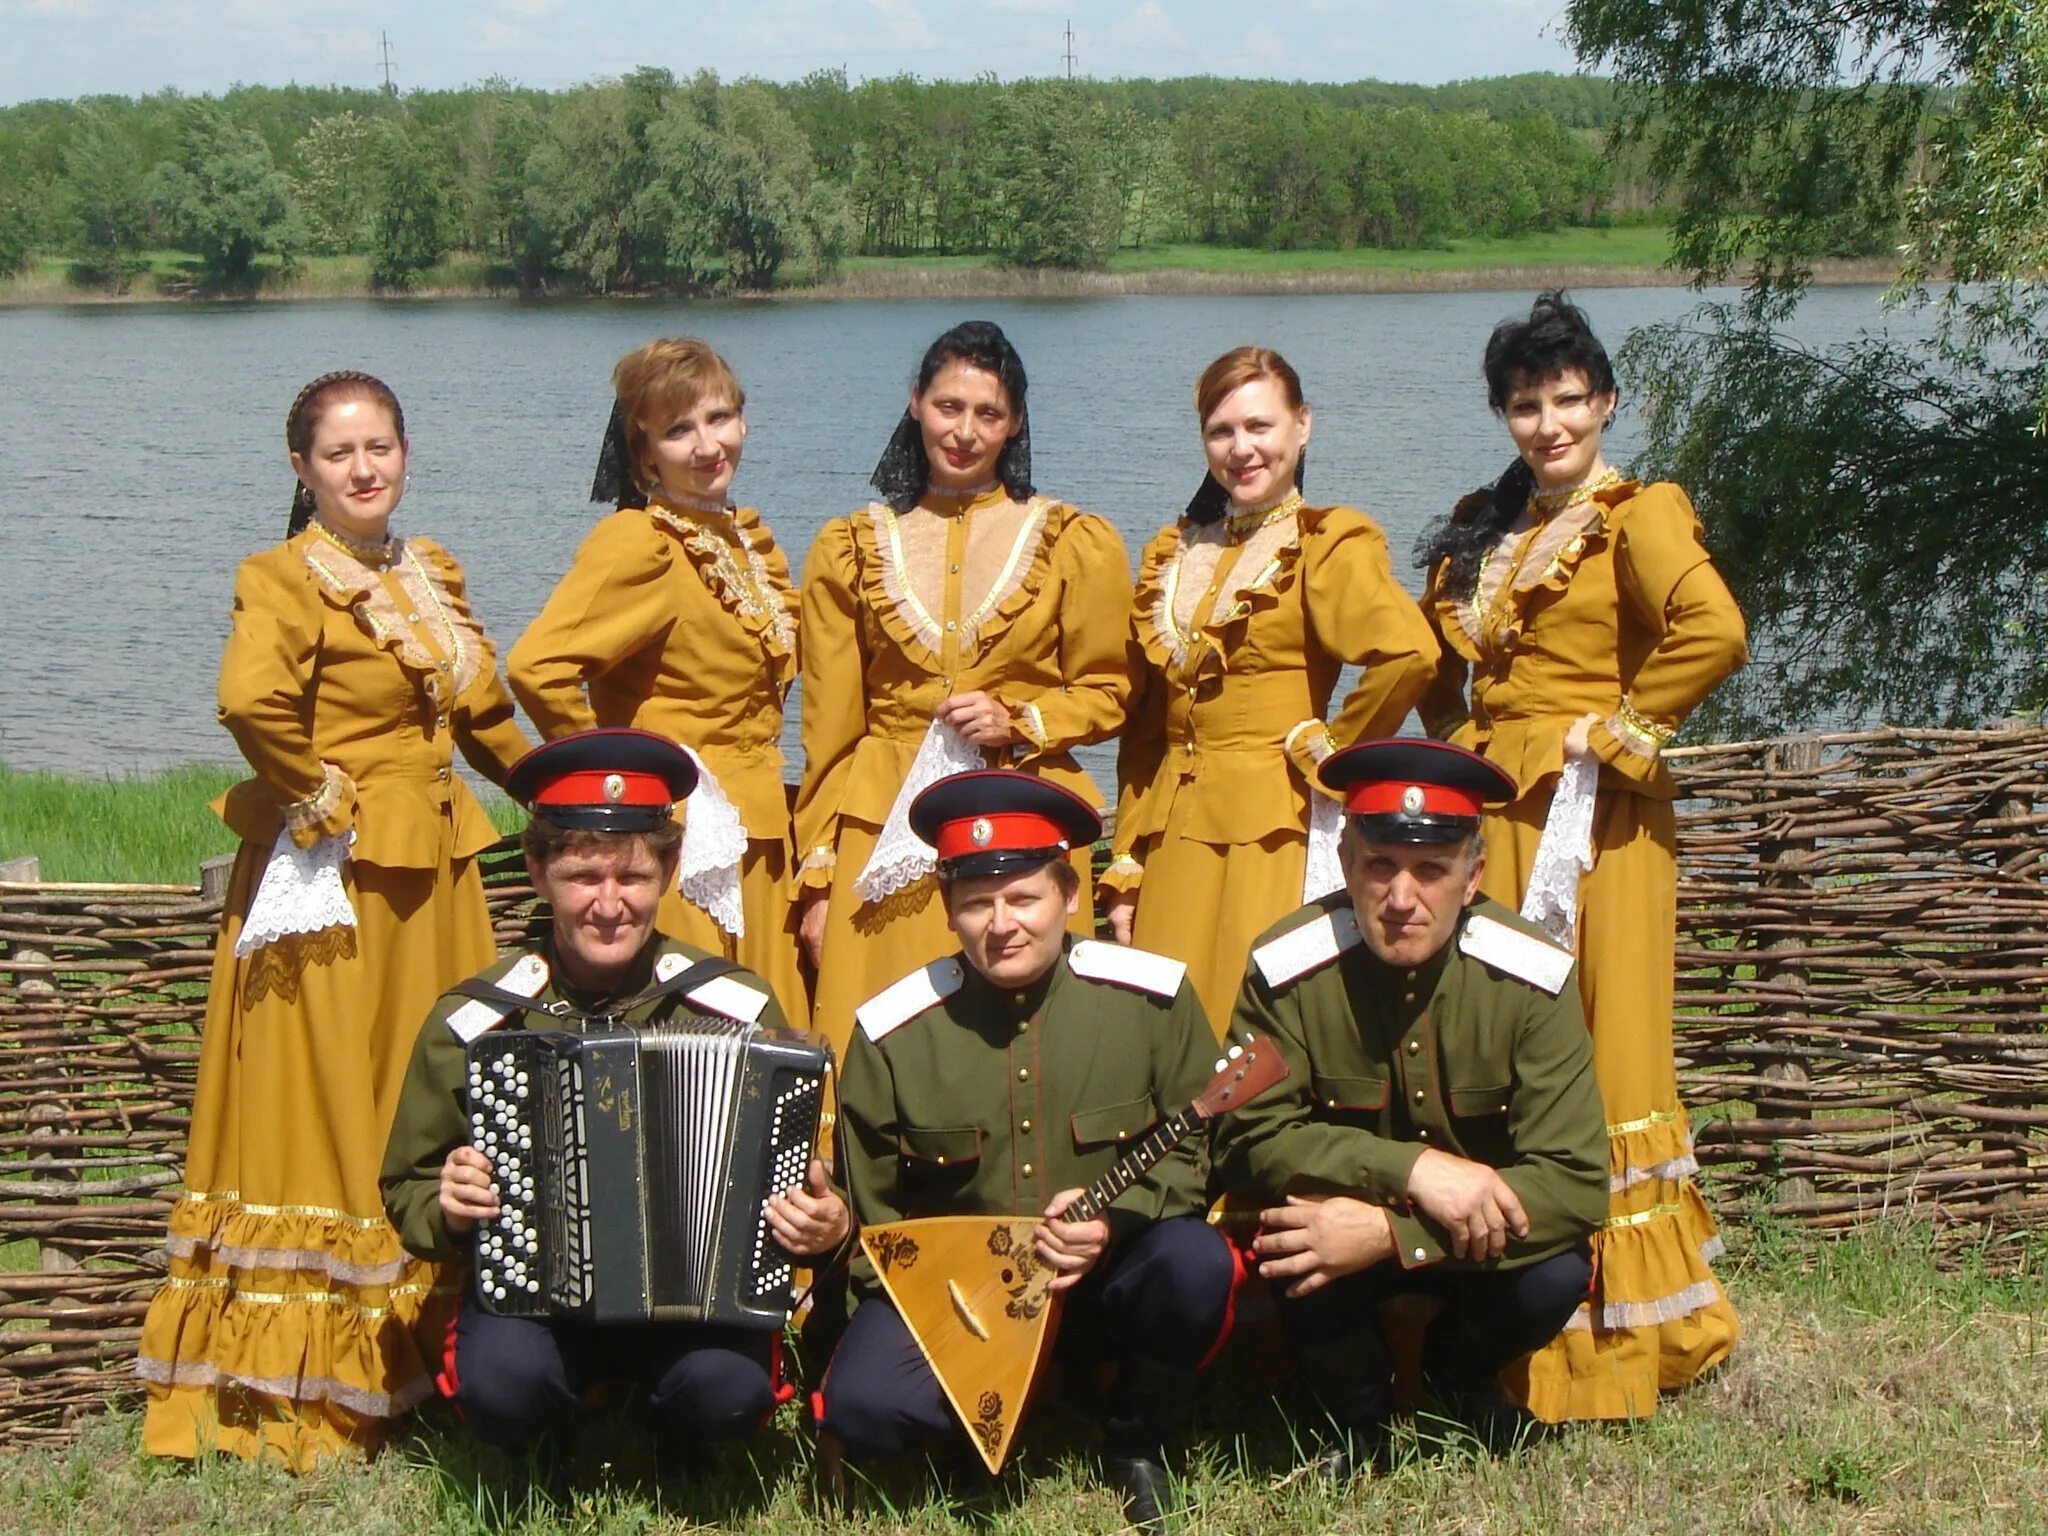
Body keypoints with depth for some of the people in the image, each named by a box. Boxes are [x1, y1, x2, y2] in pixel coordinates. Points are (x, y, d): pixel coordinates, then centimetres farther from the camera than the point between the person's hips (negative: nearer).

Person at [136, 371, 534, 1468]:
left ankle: (413, 1364, 22)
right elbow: (250, 699, -30)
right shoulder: (286, 578, -11)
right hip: (333, 882, -8)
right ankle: (298, 1391, 5)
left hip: (431, 876, 8)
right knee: (321, 1113, -3)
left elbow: (481, 712, 23)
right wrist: (323, 801, -19)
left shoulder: (431, 574, 14)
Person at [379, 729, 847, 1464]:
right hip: (527, 1290, 0)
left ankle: (680, 1459, 8)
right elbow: (407, 1191, 11)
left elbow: (795, 1181, 10)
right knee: (501, 1380, -33)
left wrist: (819, 1224, -13)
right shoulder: (470, 1023, 1)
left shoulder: (737, 1010, 1)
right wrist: (448, 1210, -13)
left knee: (730, 1391, -31)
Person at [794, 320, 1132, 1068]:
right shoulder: (850, 550, 9)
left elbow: (1107, 694, 11)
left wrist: (1019, 724, -8)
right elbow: (828, 727, 10)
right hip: (883, 838, 1)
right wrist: (817, 876, 5)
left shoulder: (1075, 546, 6)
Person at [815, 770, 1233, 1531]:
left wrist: (1117, 1218, -20)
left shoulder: (1153, 996, -8)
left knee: (1195, 1262, -33)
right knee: (861, 1403, -28)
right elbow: (870, 1212, 2)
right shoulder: (892, 1033, -8)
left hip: (1108, 1279, 0)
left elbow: (1199, 1147, -1)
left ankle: (1136, 1439, -2)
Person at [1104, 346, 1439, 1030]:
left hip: (1275, 830, -5)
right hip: (1174, 838, 5)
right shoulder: (1173, 554, 15)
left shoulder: (1326, 546, -3)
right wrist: (1124, 872, 10)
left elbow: (1408, 653, -23)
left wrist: (1328, 752, -12)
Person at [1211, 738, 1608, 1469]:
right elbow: (1249, 1137, -18)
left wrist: (1389, 1233, -35)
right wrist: (1412, 1168, -34)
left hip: (1486, 1238, 1)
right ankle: (1358, 1412, 1)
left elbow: (1577, 1183, -24)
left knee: (1558, 1272, -29)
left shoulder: (1532, 979, -20)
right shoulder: (1286, 970, -20)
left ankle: (1461, 1373, 9)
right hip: (1344, 1220, -1)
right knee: (1287, 1242, -33)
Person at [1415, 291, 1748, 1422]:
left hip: (1587, 819, -6)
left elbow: (1714, 631, -23)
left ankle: (1618, 1324, 6)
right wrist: (1456, 742, 12)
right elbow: (1436, 655, 29)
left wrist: (1610, 735, -16)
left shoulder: (1634, 518, -5)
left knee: (1596, 1052, -3)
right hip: (1490, 818, 6)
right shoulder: (1482, 530, 16)